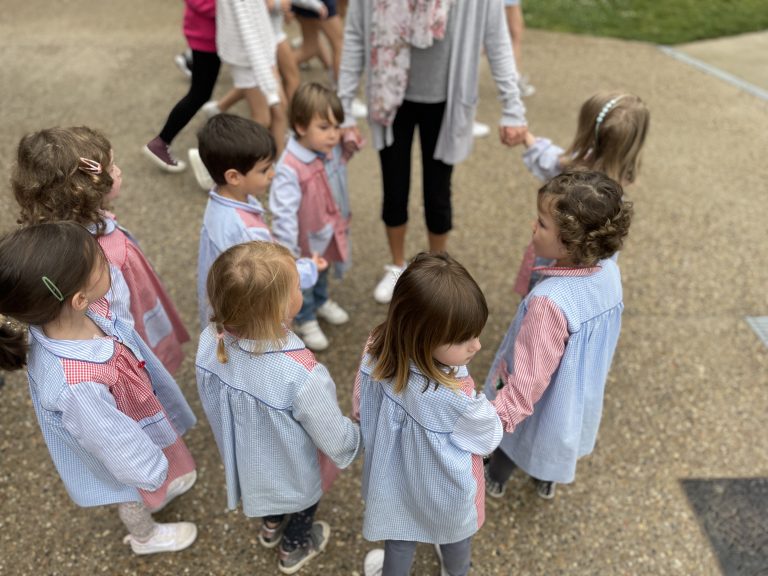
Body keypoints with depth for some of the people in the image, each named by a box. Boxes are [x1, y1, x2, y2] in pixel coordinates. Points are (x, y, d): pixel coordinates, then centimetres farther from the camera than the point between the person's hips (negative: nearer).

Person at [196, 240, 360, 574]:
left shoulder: (211, 341, -28)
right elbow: (335, 439, -26)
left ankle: (271, 526, 69)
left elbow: (211, 401, -6)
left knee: (266, 485, 38)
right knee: (302, 504, 31)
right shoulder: (299, 377, -45)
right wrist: (357, 438, -3)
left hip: (246, 458, 4)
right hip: (294, 473, -4)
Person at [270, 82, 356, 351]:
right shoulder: (290, 168, -34)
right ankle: (305, 321, 44)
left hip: (330, 233, 6)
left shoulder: (335, 151, -13)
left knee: (322, 273, 32)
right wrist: (287, 252, -34)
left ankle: (322, 302, 59)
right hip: (306, 239, -6)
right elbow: (284, 213, -34)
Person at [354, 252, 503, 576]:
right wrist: (486, 415, 2)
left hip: (396, 482, 3)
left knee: (399, 539, 33)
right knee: (455, 536, 33)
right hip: (445, 494, -2)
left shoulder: (375, 354, -28)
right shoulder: (454, 398, -42)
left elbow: (360, 411, -9)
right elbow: (490, 438, -20)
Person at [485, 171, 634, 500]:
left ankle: (495, 480, 56)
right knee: (557, 435, 34)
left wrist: (500, 413, -25)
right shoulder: (610, 272, -18)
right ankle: (547, 481, 62)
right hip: (583, 395, 6)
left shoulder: (549, 301, -42)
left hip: (545, 404, -6)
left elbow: (530, 374, -34)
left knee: (513, 436, 26)